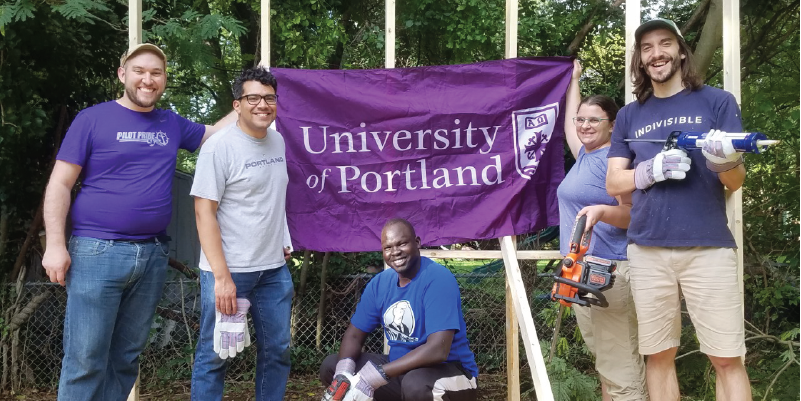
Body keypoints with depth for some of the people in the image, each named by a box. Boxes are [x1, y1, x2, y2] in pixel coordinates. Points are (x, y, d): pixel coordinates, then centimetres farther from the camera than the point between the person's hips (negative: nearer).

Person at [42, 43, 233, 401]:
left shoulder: (172, 124, 12)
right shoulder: (93, 119, -1)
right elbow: (59, 185, -3)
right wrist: (55, 245, -10)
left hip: (153, 255, 5)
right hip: (97, 251, -4)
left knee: (127, 357, 12)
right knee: (85, 360, -3)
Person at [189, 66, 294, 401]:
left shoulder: (278, 141, 8)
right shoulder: (219, 147, -12)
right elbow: (204, 213, -14)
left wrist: (283, 241, 11)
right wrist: (222, 276, -19)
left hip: (274, 268, 6)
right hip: (228, 269, -6)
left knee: (277, 350, 12)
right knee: (214, 353, 4)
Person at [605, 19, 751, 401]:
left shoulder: (717, 101, 5)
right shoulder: (629, 115, 12)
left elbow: (736, 181, 2)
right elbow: (613, 182, 9)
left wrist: (727, 162, -22)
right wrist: (653, 169, -11)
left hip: (708, 247, -2)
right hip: (647, 250, 2)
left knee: (727, 358, -2)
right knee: (658, 354, 7)